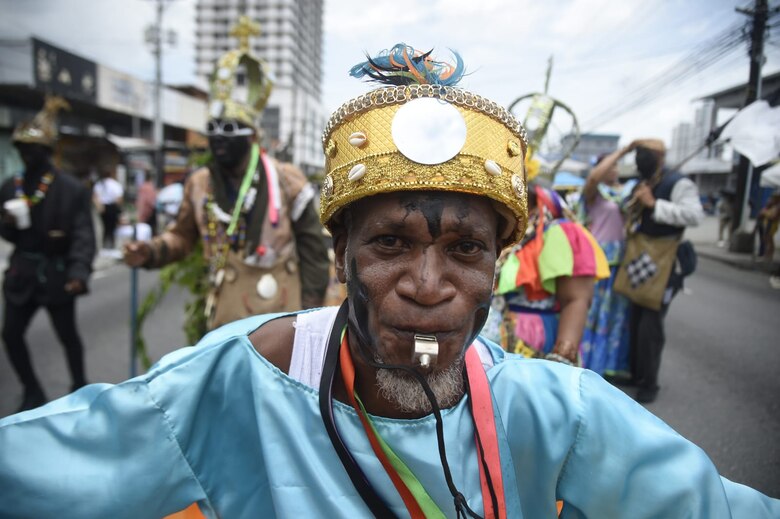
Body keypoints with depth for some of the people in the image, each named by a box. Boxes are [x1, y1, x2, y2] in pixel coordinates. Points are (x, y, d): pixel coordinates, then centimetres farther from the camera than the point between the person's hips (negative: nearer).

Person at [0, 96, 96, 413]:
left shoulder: (72, 189, -11)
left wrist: (79, 272, -33)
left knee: (68, 336, 9)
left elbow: (83, 235, -18)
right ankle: (32, 392, 29)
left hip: (57, 273, -5)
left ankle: (79, 388, 30)